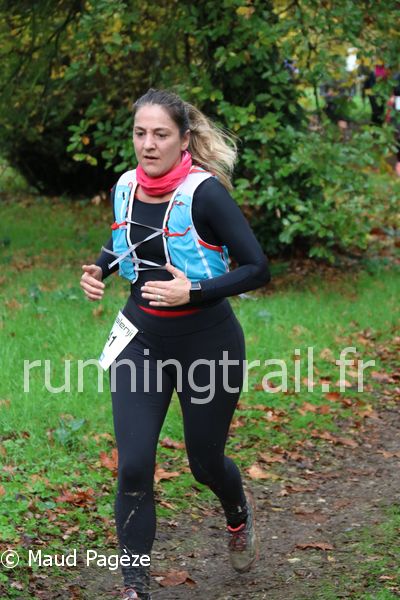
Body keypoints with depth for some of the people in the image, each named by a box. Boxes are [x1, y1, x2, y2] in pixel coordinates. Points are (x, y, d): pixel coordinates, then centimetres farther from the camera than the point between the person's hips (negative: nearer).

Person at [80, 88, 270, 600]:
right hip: (141, 338, 4)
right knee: (133, 468, -7)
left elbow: (257, 269, -19)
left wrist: (194, 292, -30)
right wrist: (99, 269, -1)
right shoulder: (126, 187, -3)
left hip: (207, 342, -4)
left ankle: (238, 511, 51)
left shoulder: (204, 193, -20)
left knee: (205, 463, 14)